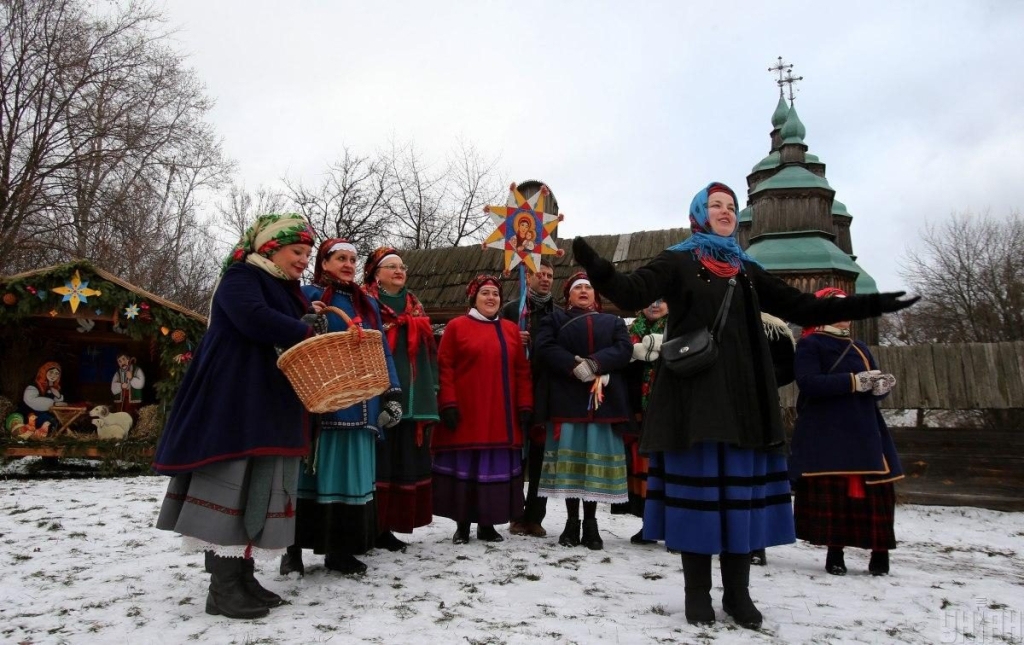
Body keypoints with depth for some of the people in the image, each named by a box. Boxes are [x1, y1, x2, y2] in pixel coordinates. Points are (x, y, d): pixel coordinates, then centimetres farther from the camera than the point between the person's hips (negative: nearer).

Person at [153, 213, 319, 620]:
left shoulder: (287, 290, 20)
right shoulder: (241, 276, -6)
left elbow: (290, 335, 19)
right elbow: (254, 320, -24)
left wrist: (310, 322, -1)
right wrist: (307, 333, -18)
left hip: (271, 406, 9)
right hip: (234, 401, -9)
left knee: (260, 487, 8)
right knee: (232, 482, -9)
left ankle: (242, 575, 15)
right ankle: (223, 588, -4)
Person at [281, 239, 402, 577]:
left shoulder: (368, 304, 19)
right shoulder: (309, 296, 3)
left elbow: (382, 351, 16)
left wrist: (392, 395, 8)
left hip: (359, 404, 5)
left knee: (351, 475, 7)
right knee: (310, 473, -1)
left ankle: (340, 549, 16)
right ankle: (293, 549, 10)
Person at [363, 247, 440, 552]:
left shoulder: (414, 307, 20)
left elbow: (429, 351, 20)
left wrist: (430, 394, 14)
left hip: (413, 400, 6)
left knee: (406, 463, 7)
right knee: (379, 462, -5)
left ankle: (384, 527, 16)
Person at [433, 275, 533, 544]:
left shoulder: (512, 330, 13)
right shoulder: (456, 326, 2)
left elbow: (522, 371, 11)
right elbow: (444, 368, -3)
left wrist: (525, 405, 3)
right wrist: (448, 404, -12)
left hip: (502, 417, 4)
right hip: (465, 415, -3)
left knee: (497, 468, 7)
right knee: (465, 468, 2)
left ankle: (487, 523, 18)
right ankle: (462, 524, 15)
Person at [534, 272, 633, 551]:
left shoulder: (613, 322, 20)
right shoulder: (555, 319, 15)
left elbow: (624, 349, 1)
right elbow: (545, 347, -3)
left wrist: (596, 363, -16)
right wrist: (575, 366, -18)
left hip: (604, 399, 1)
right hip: (567, 398, -1)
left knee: (597, 459, -1)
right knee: (570, 459, -2)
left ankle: (591, 523, 7)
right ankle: (572, 522, 8)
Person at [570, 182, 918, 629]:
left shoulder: (748, 271, 17)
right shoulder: (676, 262, 4)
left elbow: (802, 308, 18)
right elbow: (631, 294, -12)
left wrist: (871, 304, 15)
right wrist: (598, 270, -32)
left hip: (742, 395, 5)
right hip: (693, 393, -4)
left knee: (741, 488, 5)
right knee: (697, 487, -2)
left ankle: (738, 594, 16)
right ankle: (698, 592, 10)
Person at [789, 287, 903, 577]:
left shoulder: (859, 348, 19)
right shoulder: (810, 344, -1)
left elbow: (873, 383, 15)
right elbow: (808, 382, -17)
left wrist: (881, 385, -9)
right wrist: (853, 381, -20)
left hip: (864, 434, 6)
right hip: (825, 436, -5)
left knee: (875, 493, 2)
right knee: (831, 492, -3)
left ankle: (880, 551, 13)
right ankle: (835, 553, 8)